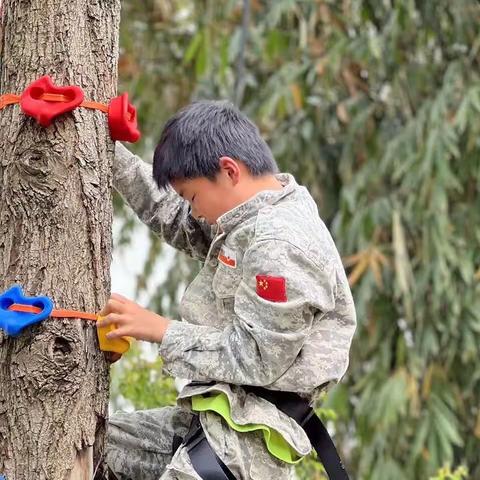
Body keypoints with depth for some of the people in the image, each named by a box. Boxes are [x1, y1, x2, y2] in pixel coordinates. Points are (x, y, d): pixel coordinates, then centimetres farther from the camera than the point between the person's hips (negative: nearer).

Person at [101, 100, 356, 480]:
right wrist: (110, 151, 16)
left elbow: (256, 358, -22)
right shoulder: (257, 216, 10)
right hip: (212, 419, 11)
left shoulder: (281, 247, -21)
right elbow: (173, 218, 24)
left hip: (247, 439, -11)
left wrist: (160, 330, -14)